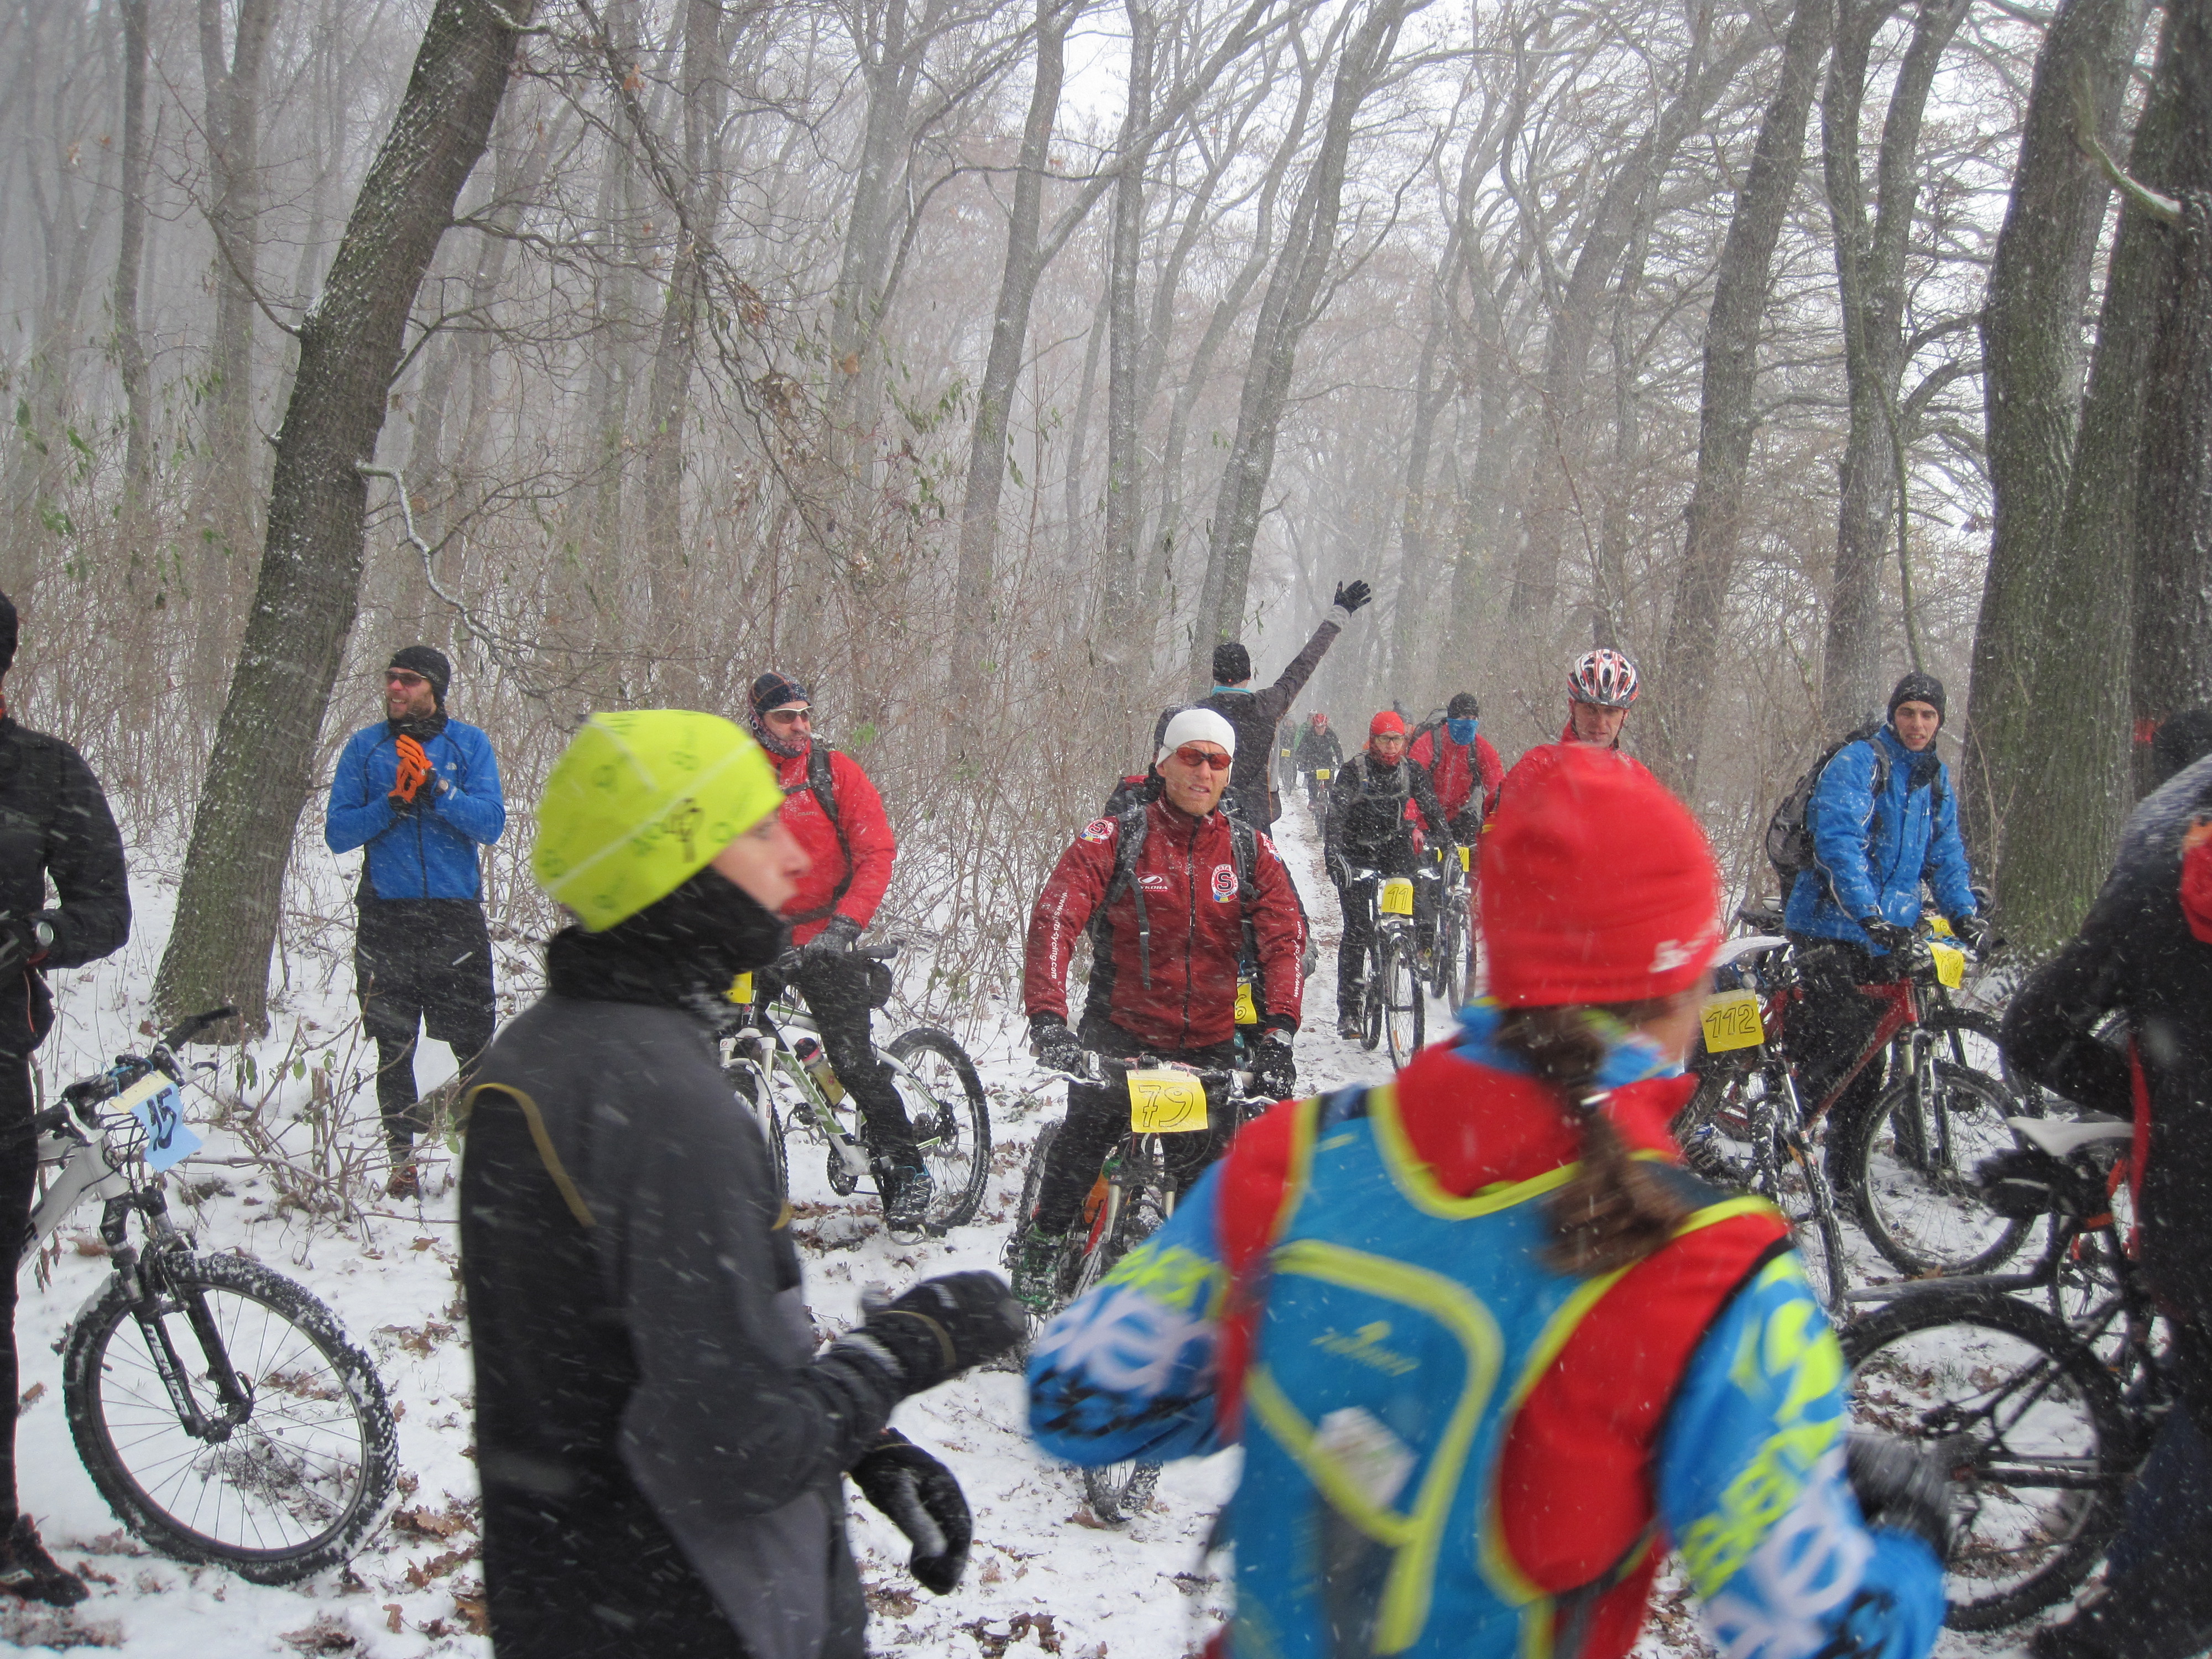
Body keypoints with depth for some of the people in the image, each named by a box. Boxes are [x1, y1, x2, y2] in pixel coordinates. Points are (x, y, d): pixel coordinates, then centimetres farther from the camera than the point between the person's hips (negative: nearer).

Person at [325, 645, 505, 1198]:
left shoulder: (469, 744, 5)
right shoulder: (364, 747, 7)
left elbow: (491, 823, -6)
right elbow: (338, 832, 1)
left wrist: (437, 789, -20)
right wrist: (392, 804, -15)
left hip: (456, 913, -1)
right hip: (385, 915, 1)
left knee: (474, 1043, -4)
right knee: (393, 1047, 6)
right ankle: (403, 1158, 15)